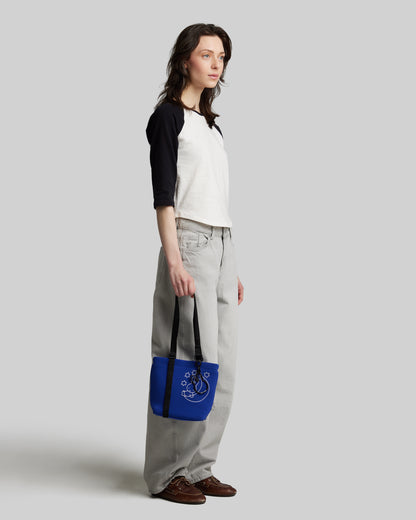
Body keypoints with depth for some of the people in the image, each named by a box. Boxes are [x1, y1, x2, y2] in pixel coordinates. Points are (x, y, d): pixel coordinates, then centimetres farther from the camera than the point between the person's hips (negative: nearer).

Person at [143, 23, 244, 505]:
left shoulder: (210, 123, 19)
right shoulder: (168, 116, -3)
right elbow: (163, 195, -11)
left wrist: (232, 267, 17)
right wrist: (174, 261, -20)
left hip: (223, 245, 8)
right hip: (189, 243, -8)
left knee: (223, 363, 6)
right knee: (191, 360, -8)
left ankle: (198, 465, 15)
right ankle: (166, 472, 4)